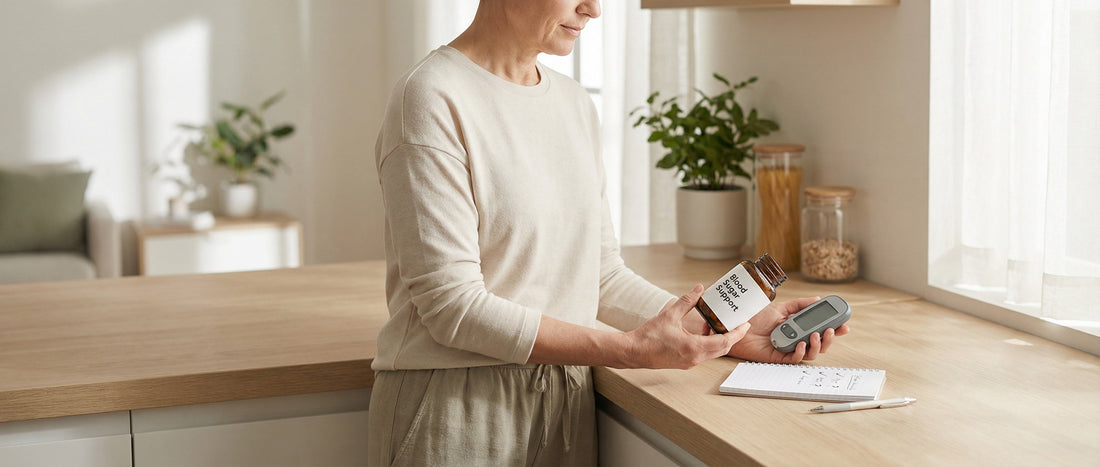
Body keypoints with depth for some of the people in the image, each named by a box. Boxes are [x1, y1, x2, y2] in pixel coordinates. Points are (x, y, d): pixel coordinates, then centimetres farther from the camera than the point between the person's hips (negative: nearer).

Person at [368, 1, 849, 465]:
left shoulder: (575, 104, 9)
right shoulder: (430, 99, -14)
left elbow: (602, 275, 9)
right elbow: (452, 306, -18)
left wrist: (732, 331, 0)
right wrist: (632, 350, -21)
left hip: (567, 402, 6)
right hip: (457, 414, -6)